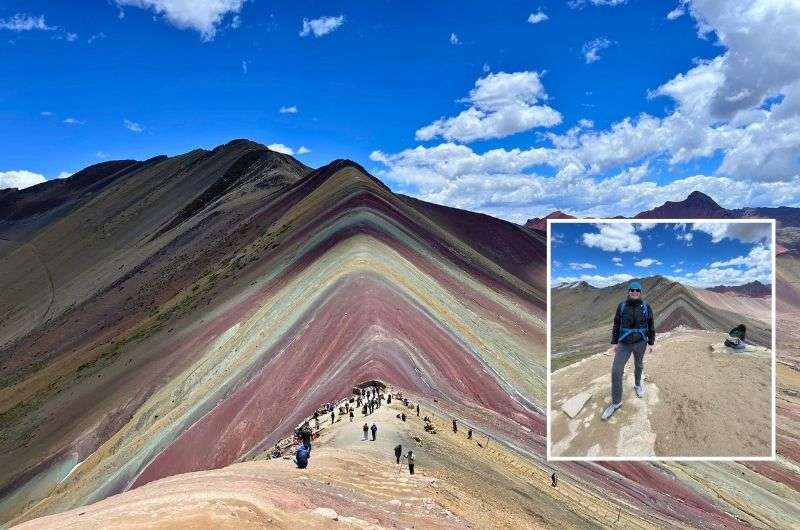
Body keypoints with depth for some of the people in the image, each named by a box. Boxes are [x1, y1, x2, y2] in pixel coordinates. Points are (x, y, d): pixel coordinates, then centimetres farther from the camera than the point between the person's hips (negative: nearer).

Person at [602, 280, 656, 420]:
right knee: (616, 371, -9)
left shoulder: (645, 307, -5)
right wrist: (615, 343, 4)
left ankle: (638, 384, 54)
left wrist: (651, 343, 3)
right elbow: (616, 325, 3)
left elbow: (651, 326, 3)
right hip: (624, 344, 0)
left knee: (639, 365, 22)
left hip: (640, 343, 0)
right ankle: (616, 402, 1)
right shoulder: (622, 306, -3)